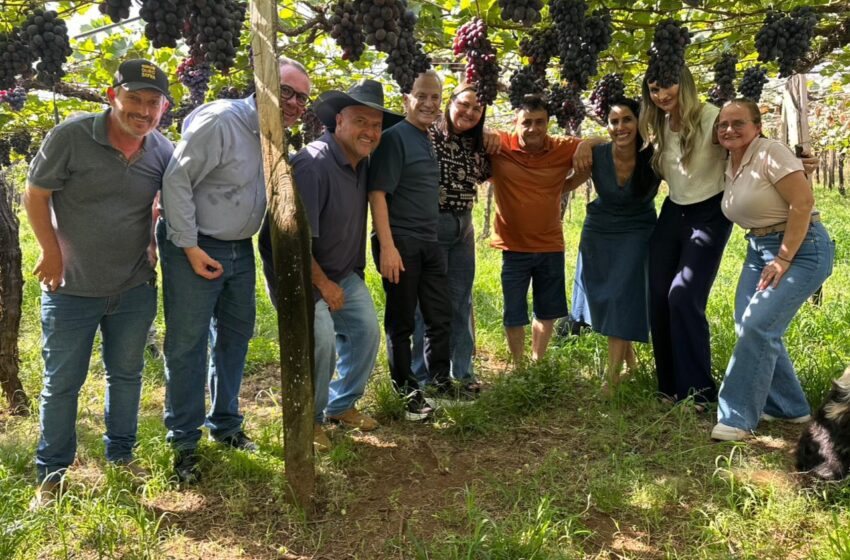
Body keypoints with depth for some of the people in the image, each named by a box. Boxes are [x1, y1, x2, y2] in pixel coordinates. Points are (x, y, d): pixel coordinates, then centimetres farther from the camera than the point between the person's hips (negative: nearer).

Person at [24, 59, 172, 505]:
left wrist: (156, 246, 7)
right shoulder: (71, 137, -15)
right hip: (71, 289, -3)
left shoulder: (163, 152, -4)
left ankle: (120, 457, 35)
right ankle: (51, 475, 24)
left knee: (126, 375, 16)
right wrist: (52, 253, -8)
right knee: (62, 383, 8)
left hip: (135, 289, 3)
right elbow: (35, 195, -8)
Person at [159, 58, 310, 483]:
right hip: (195, 249, -8)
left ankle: (225, 424, 32)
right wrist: (189, 247, -20)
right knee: (186, 345, 0)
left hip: (240, 250, 8)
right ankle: (184, 442, 13)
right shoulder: (220, 120, -19)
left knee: (235, 337, 16)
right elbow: (177, 181, -21)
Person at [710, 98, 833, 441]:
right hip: (760, 249, 9)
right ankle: (789, 407, 22)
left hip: (800, 249, -8)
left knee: (757, 326, -17)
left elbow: (803, 202, -21)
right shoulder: (731, 165, 10)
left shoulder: (770, 152, -14)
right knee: (750, 327, 4)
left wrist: (784, 259, -21)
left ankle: (738, 419, -9)